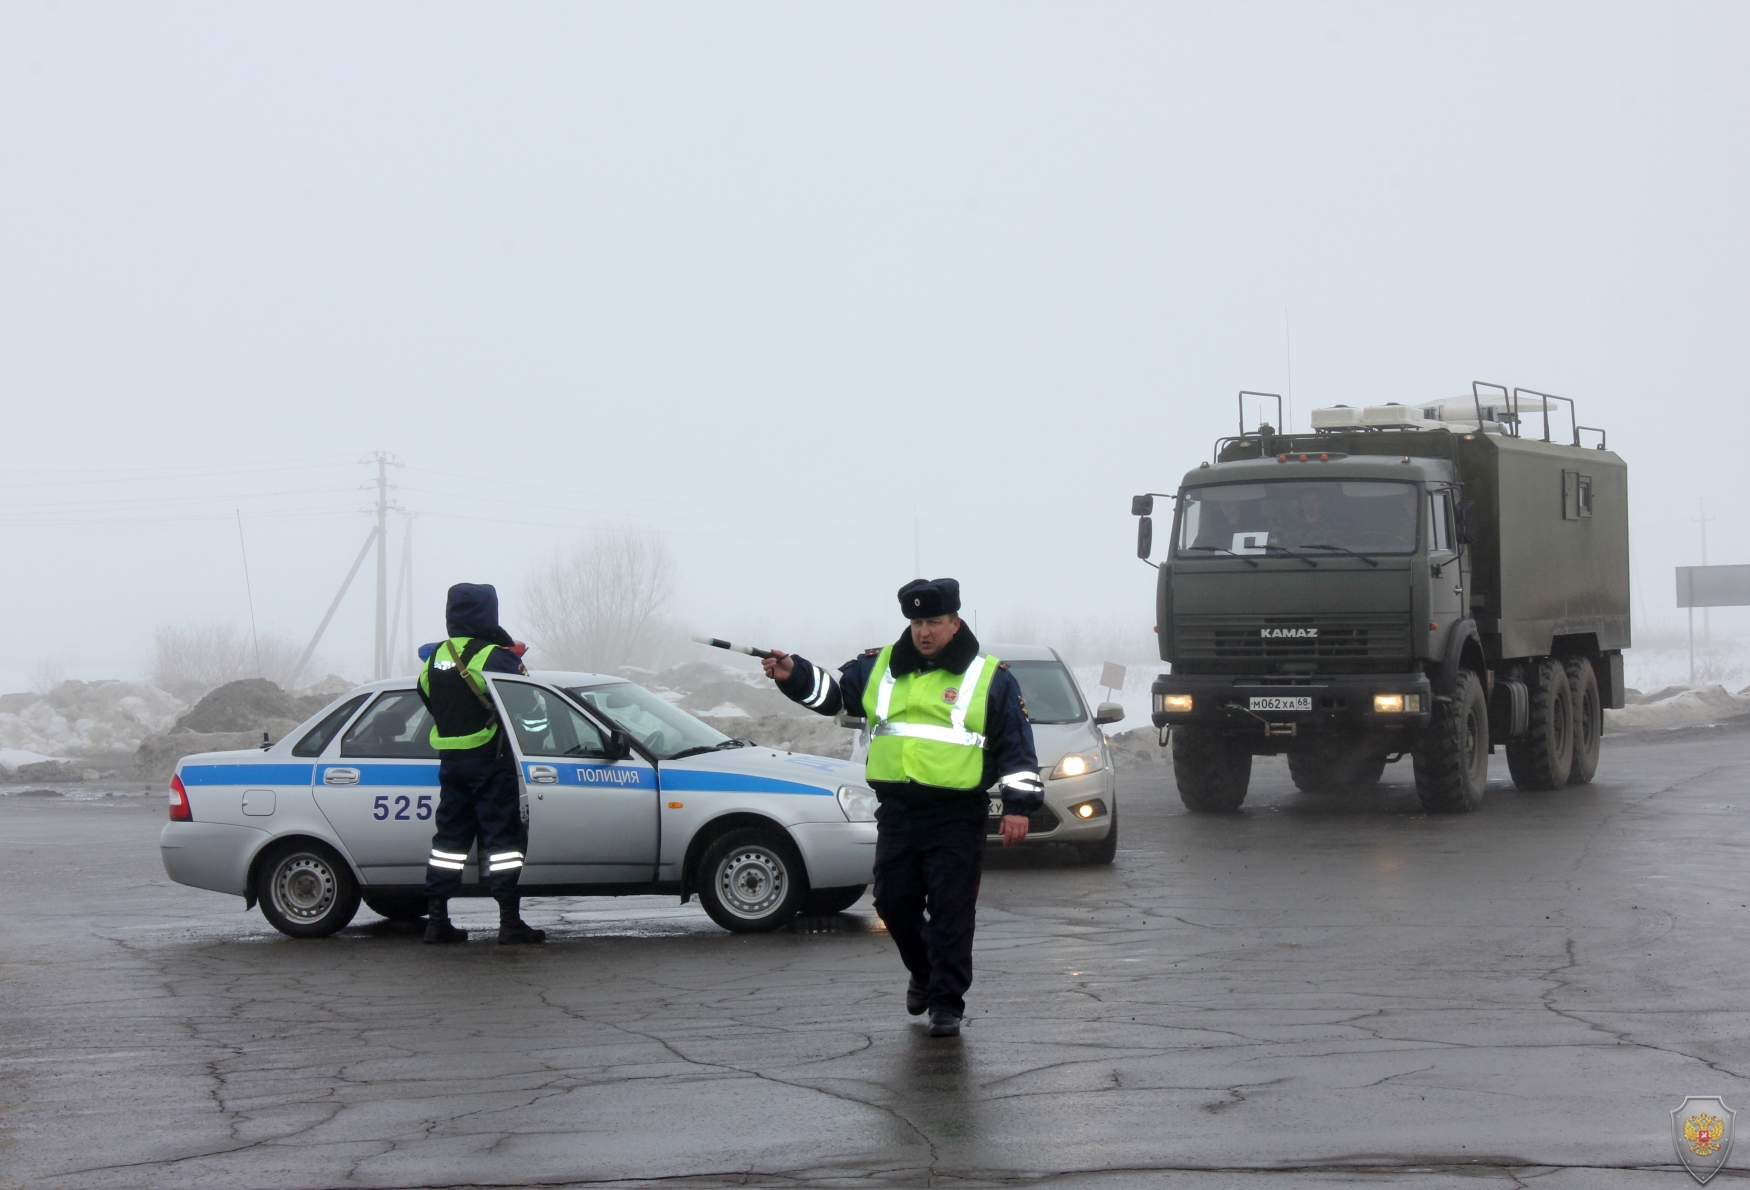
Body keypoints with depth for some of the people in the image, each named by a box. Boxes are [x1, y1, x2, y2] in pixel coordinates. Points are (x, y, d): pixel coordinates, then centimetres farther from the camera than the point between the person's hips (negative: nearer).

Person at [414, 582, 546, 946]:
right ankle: (510, 921, -7)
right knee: (502, 834, -4)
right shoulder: (492, 657, -14)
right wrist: (510, 648, 1)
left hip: (449, 758, 7)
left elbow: (427, 699, 14)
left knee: (450, 835, 11)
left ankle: (436, 919, 10)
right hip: (489, 758, -7)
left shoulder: (435, 658, 9)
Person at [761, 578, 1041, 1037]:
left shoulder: (991, 679, 3)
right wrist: (794, 675, -4)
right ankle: (924, 972, 33)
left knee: (951, 912, -6)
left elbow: (1017, 748, 3)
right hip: (897, 811, 4)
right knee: (894, 903, 8)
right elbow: (831, 691, 15)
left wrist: (1018, 805, -4)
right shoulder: (879, 668, 11)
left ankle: (946, 1001, 1)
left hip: (957, 816, -4)